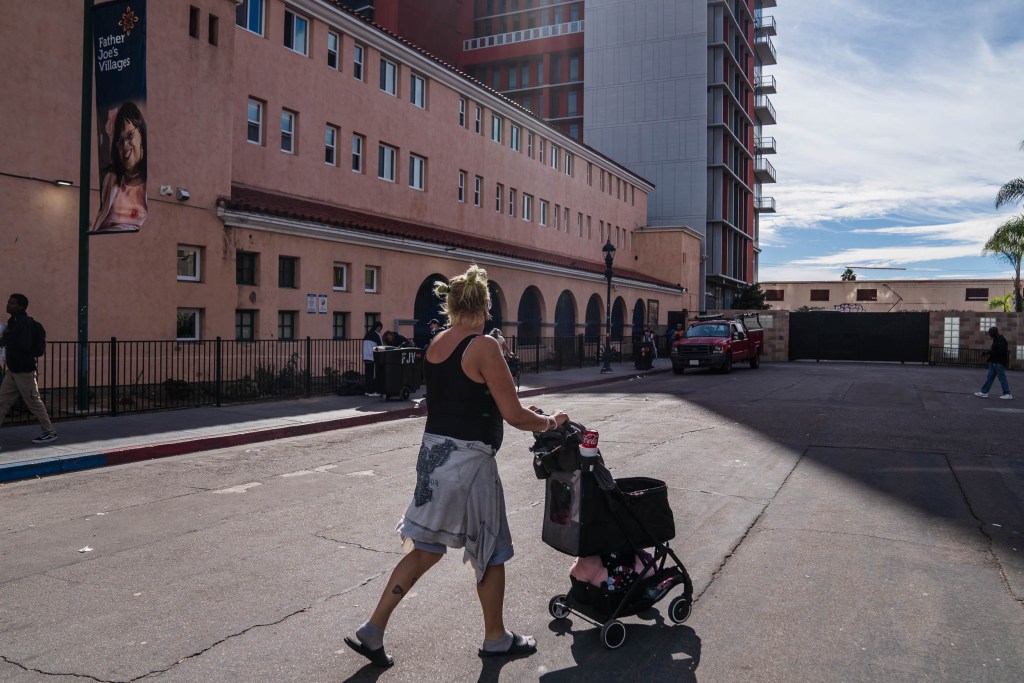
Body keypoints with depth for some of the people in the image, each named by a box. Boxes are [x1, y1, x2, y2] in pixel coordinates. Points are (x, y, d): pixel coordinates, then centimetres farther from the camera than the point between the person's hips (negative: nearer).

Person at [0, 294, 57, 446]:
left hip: (24, 370, -9)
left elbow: (24, 345, -27)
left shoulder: (25, 322, -17)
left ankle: (50, 433, 10)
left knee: (34, 402, -1)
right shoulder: (13, 321, 10)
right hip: (13, 370, 9)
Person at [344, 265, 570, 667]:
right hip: (468, 460, -7)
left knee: (425, 548, 18)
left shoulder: (436, 343, 7)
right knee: (490, 552, 13)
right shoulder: (484, 347, -16)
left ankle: (373, 630, 20)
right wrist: (550, 422, 3)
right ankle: (496, 639, 30)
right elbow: (514, 416, -15)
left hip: (433, 453, 7)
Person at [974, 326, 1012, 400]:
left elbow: (1001, 351, -22)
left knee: (1002, 378, -3)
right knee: (989, 377, 8)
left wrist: (990, 351, -17)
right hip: (994, 362, 10)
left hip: (999, 363, -9)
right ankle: (984, 392, 10)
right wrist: (989, 352, 5)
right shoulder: (995, 340, 14)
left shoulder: (1002, 340, -14)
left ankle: (1007, 394, 5)